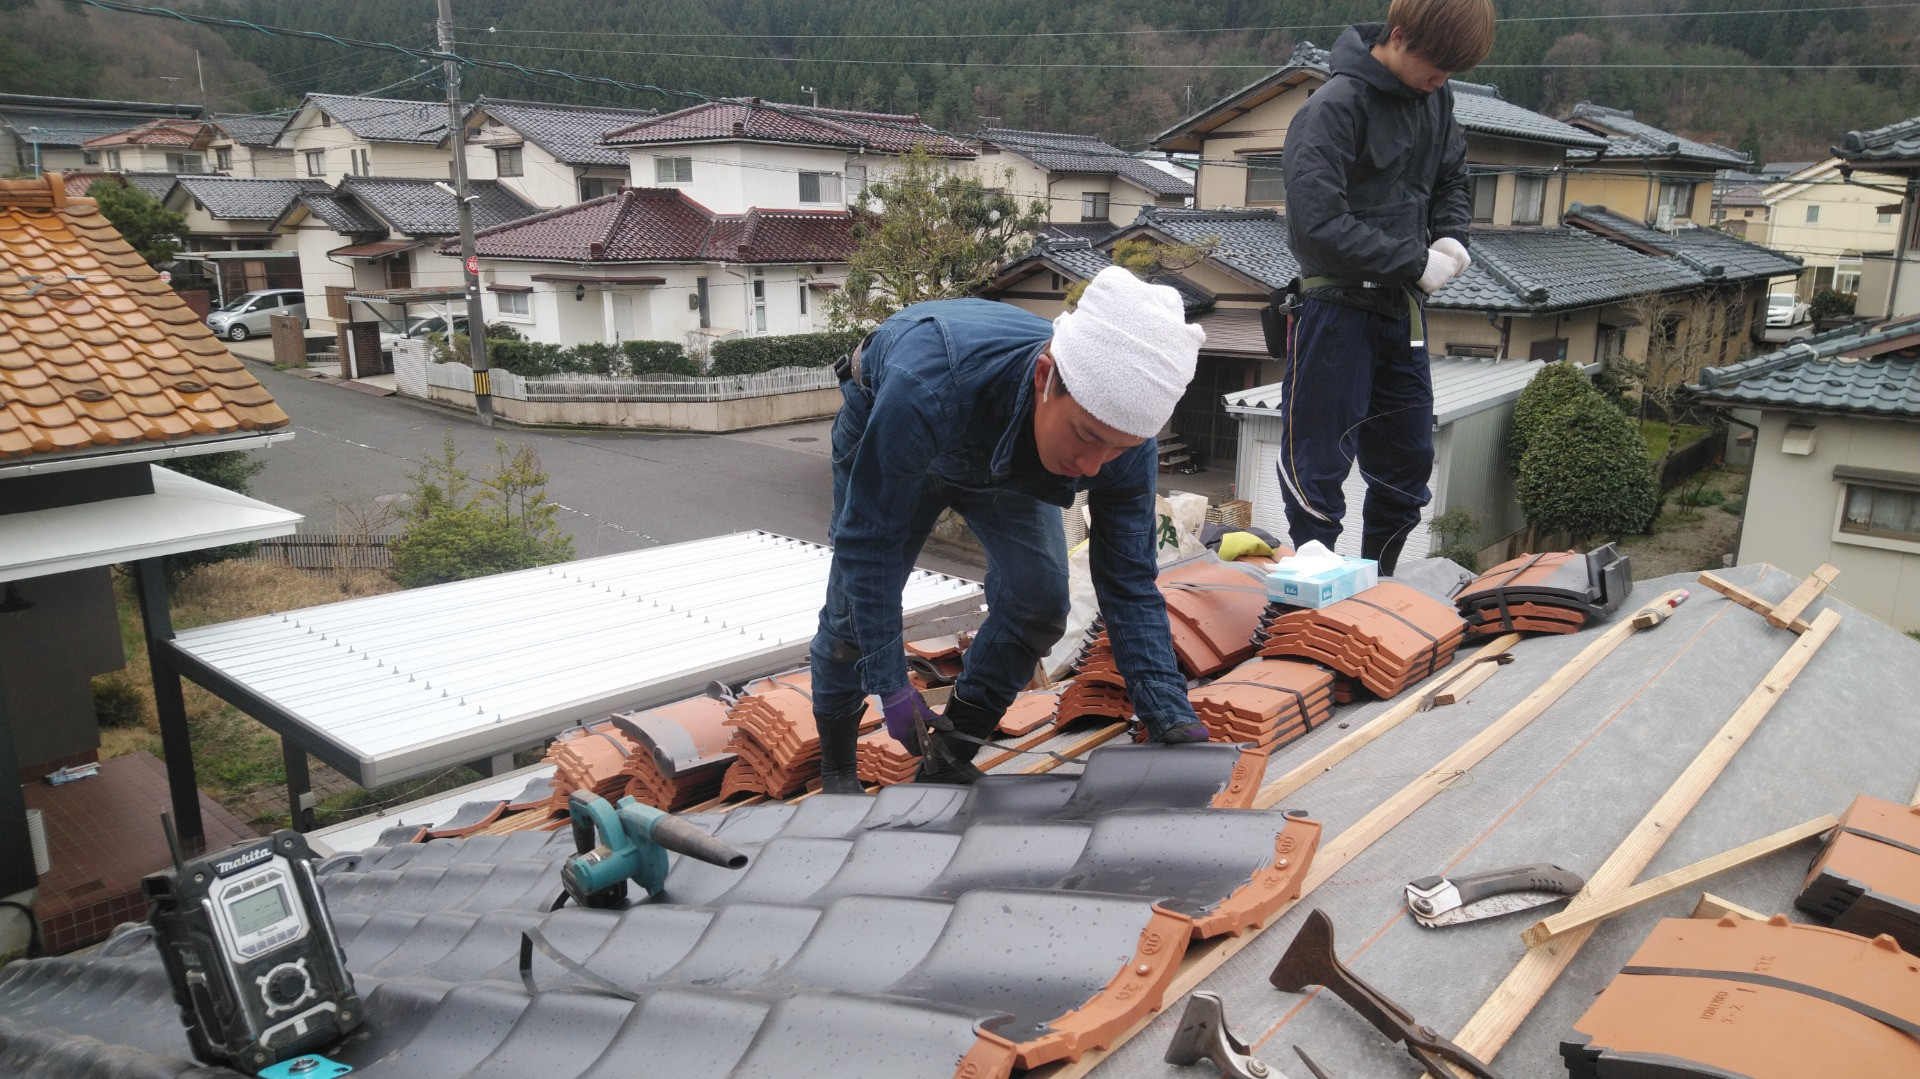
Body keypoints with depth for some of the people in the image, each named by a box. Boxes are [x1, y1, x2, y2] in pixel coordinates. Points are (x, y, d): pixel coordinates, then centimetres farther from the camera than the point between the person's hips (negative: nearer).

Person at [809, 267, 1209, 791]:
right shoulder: (928, 386, -49)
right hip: (883, 437, -3)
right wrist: (891, 686, -35)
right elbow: (868, 542, -36)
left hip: (1005, 463, 3)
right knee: (856, 604, -4)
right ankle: (836, 766, 23)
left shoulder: (1124, 434, -34)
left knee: (1039, 596, -12)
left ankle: (948, 759, 7)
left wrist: (1174, 723, -33)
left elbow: (1129, 585, -24)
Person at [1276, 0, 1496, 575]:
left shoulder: (1435, 98, 6)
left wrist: (1450, 236, -1)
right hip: (1337, 307, -7)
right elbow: (1318, 224, -24)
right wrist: (1415, 263, -17)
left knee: (1408, 460, 15)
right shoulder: (1334, 107, -17)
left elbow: (1452, 180, 20)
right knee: (1319, 467, 0)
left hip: (1401, 311, 8)